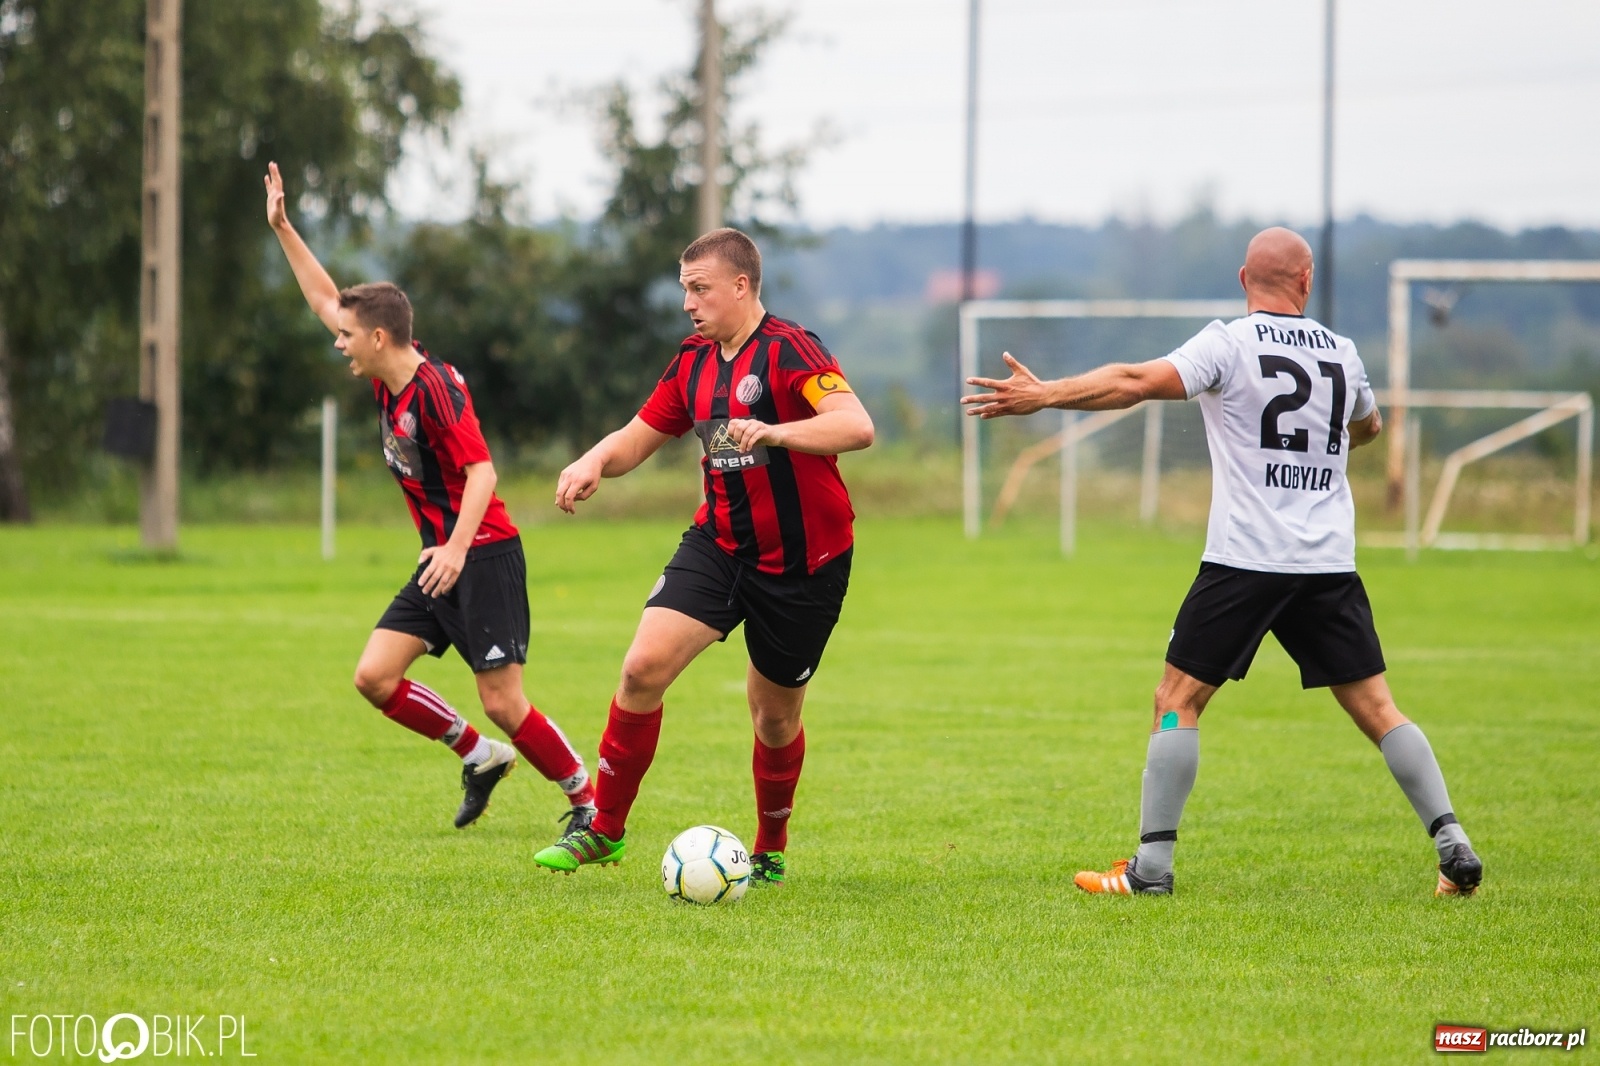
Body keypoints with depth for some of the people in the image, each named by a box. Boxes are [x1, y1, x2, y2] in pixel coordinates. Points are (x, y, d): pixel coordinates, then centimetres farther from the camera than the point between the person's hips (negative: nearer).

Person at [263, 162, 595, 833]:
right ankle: (480, 756, 14)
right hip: (440, 559, 9)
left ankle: (591, 803, 3)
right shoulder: (387, 381, 8)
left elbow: (481, 472, -24)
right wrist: (282, 229, 17)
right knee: (374, 677, 0)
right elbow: (325, 302, 18)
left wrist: (457, 547, -37)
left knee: (503, 703, -10)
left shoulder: (435, 388, -17)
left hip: (483, 557, -9)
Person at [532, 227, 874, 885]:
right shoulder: (694, 363, 7)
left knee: (775, 715, 7)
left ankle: (770, 854, 31)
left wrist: (773, 433, -44)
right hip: (719, 543, 5)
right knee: (644, 666, -14)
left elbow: (857, 426, -29)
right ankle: (604, 829, -1)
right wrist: (594, 463, -7)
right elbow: (639, 436, 15)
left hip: (804, 559, -5)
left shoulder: (789, 350, -16)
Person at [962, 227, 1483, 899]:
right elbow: (1368, 427, 32)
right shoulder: (1340, 352, 12)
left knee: (1177, 701, 2)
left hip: (1244, 560, -4)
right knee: (1376, 709, 9)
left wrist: (1042, 396, -13)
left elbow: (1138, 383, -16)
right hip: (1330, 565, 4)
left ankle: (1152, 864, -3)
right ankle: (1453, 847, 4)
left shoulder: (1229, 344, -4)